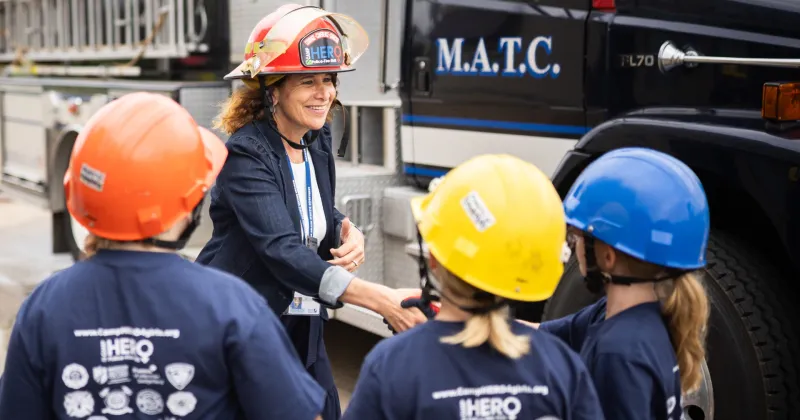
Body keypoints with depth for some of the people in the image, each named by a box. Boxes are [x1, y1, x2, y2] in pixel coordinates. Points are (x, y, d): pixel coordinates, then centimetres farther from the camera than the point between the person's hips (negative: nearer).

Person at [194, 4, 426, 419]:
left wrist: (347, 231, -7)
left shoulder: (318, 141, 3)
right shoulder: (246, 155, -19)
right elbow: (282, 250, -32)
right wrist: (382, 299, -41)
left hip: (301, 329, 7)